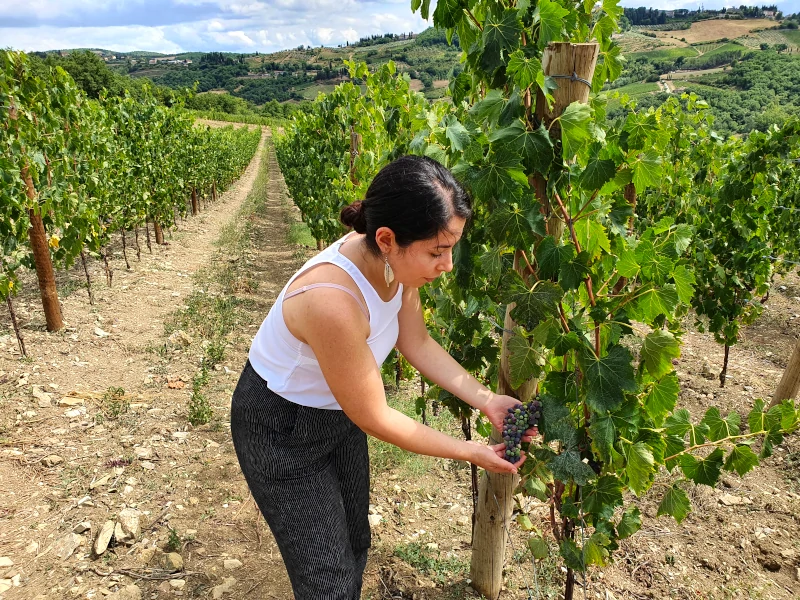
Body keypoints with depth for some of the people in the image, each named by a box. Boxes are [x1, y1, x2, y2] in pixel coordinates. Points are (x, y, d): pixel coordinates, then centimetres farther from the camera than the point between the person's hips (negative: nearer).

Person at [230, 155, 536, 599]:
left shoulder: (394, 263, -18)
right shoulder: (333, 301, -41)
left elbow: (418, 343, -1)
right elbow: (374, 419, -27)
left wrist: (486, 401, -9)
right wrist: (469, 452, -16)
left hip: (338, 411, 7)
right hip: (281, 432, -7)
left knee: (355, 544, 23)